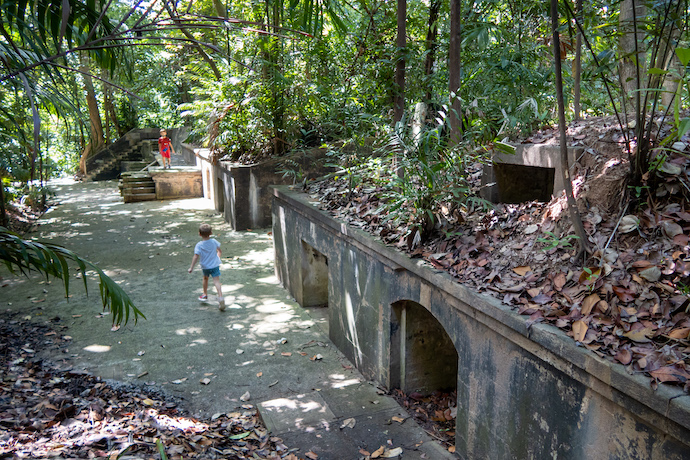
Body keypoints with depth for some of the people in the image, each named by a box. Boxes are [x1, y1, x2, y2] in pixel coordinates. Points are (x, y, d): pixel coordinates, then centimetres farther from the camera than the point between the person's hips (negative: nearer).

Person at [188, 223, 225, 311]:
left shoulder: (199, 245, -14)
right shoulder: (214, 241, -5)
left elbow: (196, 257, -20)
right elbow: (219, 250, 11)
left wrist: (191, 268, -15)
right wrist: (218, 256, 31)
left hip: (205, 266, 0)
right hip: (215, 265, 1)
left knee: (205, 279, 25)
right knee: (216, 281, -6)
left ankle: (205, 295, 42)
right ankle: (220, 297, -24)